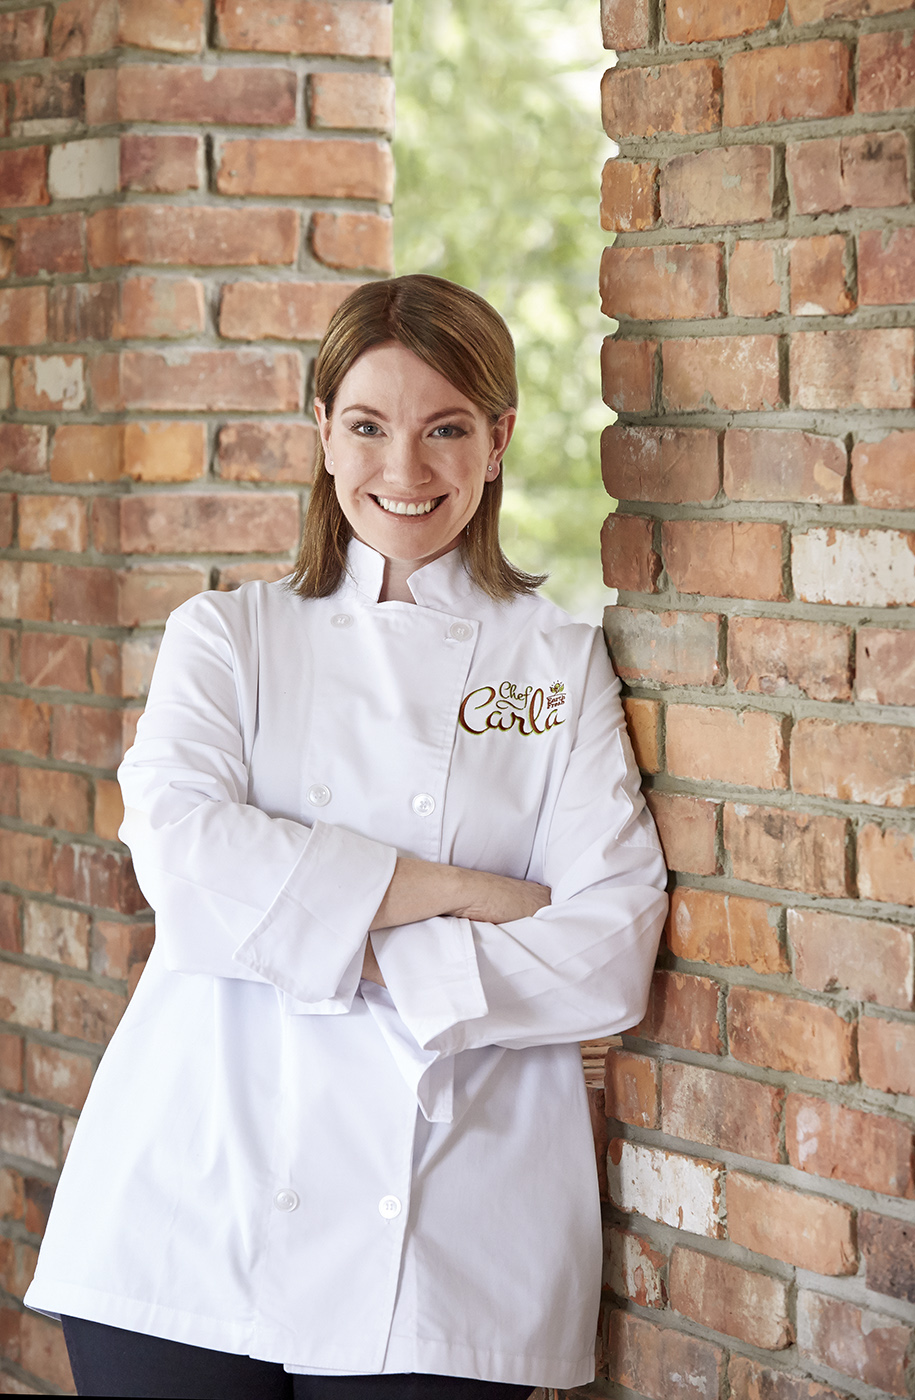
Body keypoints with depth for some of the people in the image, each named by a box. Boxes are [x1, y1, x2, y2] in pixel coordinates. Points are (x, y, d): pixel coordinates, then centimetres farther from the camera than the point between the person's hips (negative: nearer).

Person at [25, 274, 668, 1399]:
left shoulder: (560, 664, 8)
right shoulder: (226, 637, 9)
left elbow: (612, 952, -3)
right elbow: (180, 849, -10)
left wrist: (363, 956, -12)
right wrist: (458, 892, -12)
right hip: (195, 1213, 0)